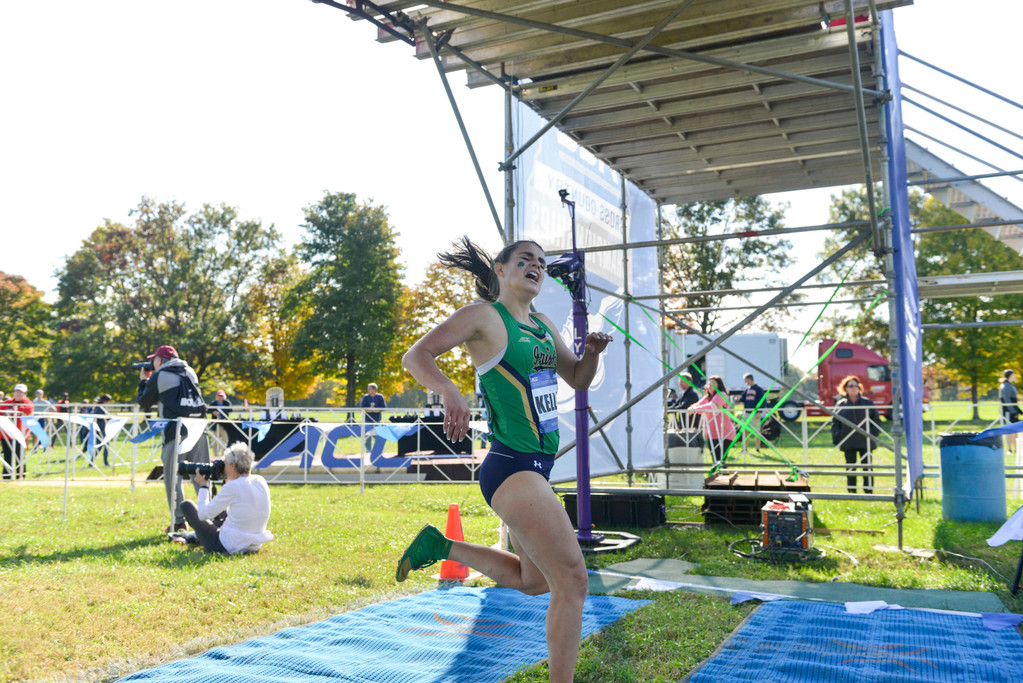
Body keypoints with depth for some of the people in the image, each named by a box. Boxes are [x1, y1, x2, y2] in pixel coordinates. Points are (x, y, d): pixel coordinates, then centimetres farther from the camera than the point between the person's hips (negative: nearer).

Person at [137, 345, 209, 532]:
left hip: (176, 432, -5)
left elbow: (144, 403, 16)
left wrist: (143, 381, 30)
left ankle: (179, 522, -1)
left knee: (173, 477, 3)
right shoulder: (190, 372, 18)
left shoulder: (158, 377, 4)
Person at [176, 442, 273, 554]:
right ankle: (194, 537, 46)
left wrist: (203, 486, 0)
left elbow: (203, 514, -13)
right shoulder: (261, 482, -2)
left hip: (230, 548, -7)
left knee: (187, 505, 9)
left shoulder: (232, 487, -21)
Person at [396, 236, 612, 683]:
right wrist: (449, 391, -32)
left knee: (533, 581, 23)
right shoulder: (484, 315, -8)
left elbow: (578, 380, 22)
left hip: (536, 467, 9)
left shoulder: (543, 325, 15)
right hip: (511, 466, -9)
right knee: (572, 580, -9)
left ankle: (440, 546, 33)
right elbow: (415, 356, -13)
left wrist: (592, 352, 1)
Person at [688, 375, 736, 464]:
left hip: (723, 434, -8)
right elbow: (699, 404, 9)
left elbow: (713, 406, -23)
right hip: (712, 433, 8)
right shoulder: (708, 397, 20)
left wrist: (696, 409, -27)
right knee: (714, 459, 11)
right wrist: (692, 408, -15)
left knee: (720, 460, -13)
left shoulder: (721, 395, -7)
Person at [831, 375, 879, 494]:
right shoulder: (841, 404, 5)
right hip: (848, 443, 0)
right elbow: (835, 424, 8)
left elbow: (875, 420, 10)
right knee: (850, 468, 5)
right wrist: (837, 437, -3)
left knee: (867, 468, 2)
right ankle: (852, 492, 12)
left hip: (865, 442, 0)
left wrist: (872, 433, -2)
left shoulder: (868, 403, 5)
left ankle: (868, 491, 10)